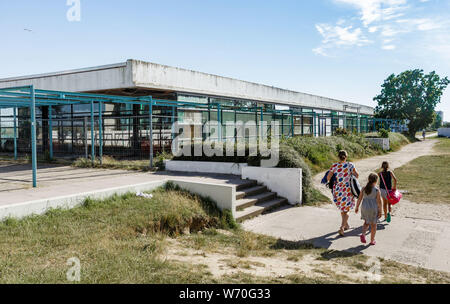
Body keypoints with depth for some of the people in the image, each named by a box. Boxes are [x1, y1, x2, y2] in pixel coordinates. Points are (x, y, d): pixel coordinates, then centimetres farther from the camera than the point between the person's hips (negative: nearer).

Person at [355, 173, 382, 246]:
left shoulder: (364, 189, -3)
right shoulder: (377, 190, -12)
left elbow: (360, 199, 1)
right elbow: (379, 202, -10)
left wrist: (357, 207, 11)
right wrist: (380, 211, -2)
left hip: (365, 208, 3)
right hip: (373, 209, -3)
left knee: (366, 222, 23)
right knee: (373, 225, 14)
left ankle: (363, 234, 2)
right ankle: (372, 241, 21)